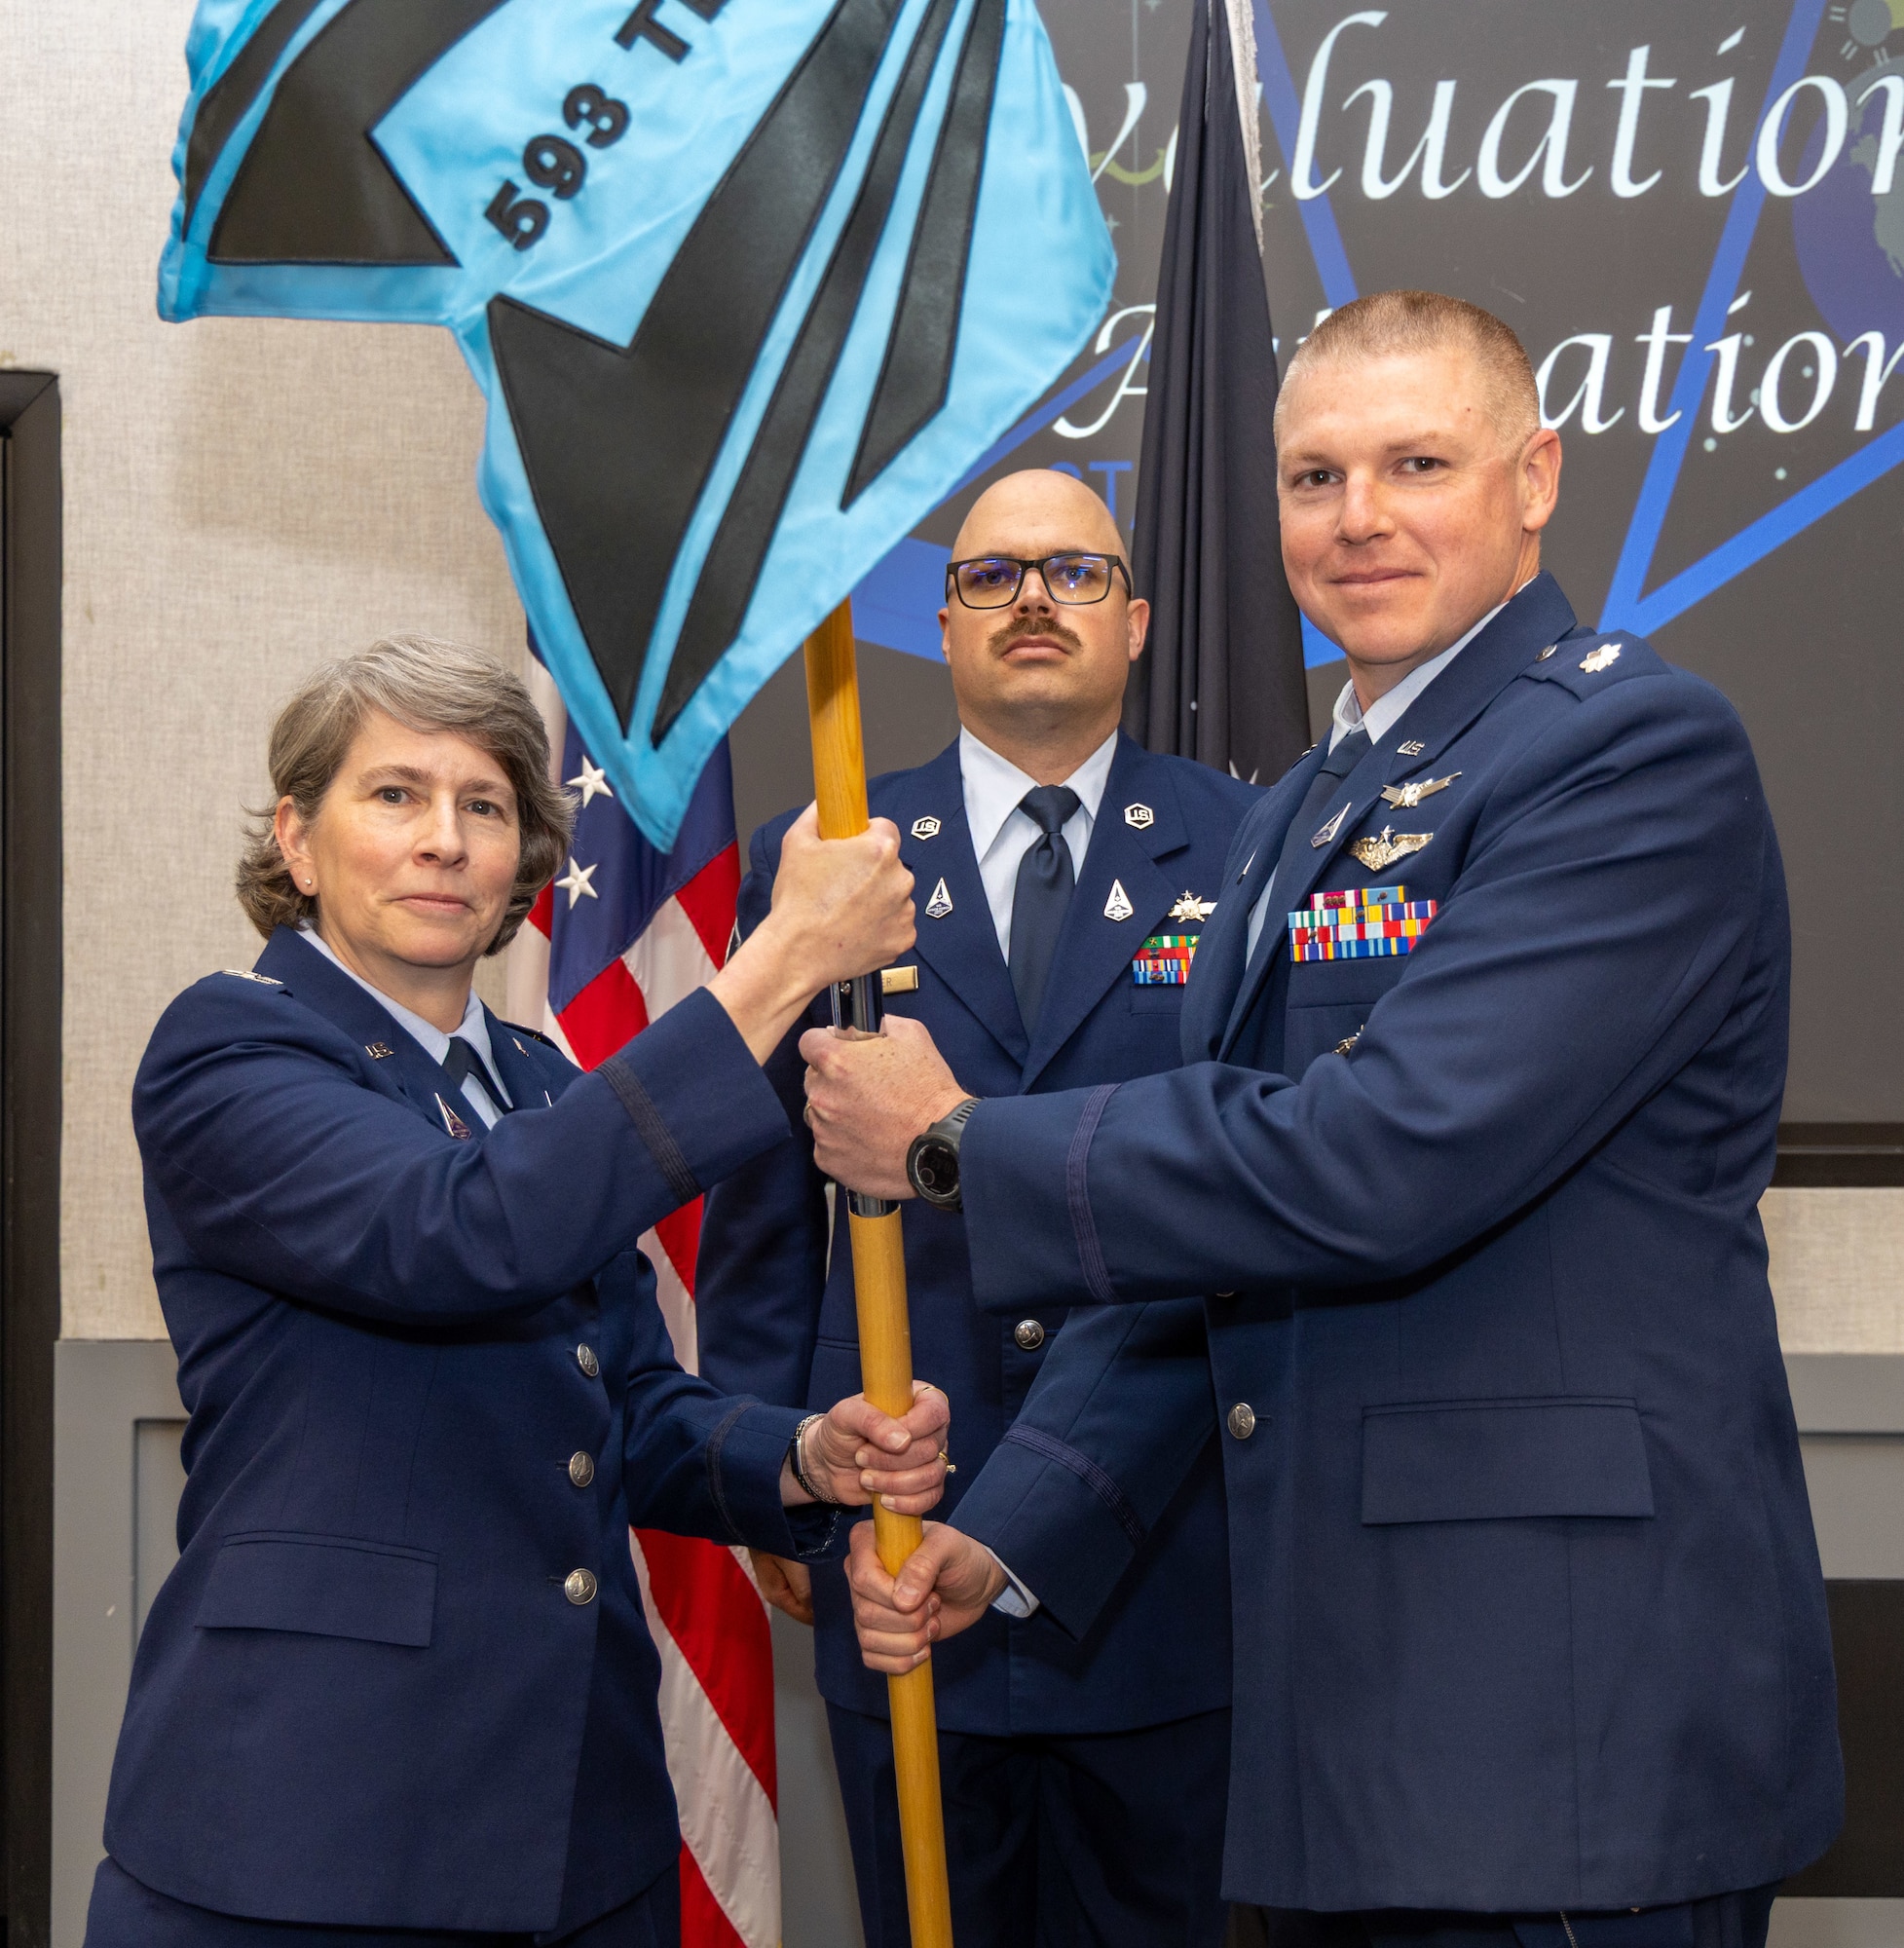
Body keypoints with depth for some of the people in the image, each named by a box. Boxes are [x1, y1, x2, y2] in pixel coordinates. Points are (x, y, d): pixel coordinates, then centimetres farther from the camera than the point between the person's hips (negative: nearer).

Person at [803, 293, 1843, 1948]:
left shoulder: (1638, 749, -12)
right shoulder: (1302, 818, 18)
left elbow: (1388, 1163, -22)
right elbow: (1212, 1250, 20)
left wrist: (959, 1146, -12)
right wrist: (1009, 1533, 11)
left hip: (1567, 1700, -8)